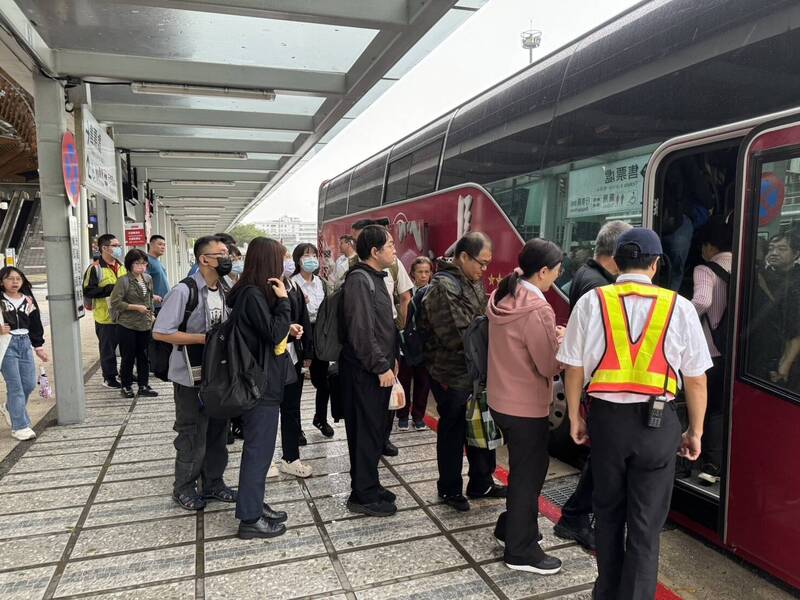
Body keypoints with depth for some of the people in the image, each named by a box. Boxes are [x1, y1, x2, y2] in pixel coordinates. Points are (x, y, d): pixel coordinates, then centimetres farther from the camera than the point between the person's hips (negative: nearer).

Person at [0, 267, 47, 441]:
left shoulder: (28, 300, 9)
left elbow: (35, 324, 14)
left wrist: (39, 347, 15)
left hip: (25, 343, 5)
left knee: (30, 384, 9)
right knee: (15, 387, -3)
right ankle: (20, 426, 5)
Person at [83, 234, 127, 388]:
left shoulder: (121, 266, 13)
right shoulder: (95, 268, -10)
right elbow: (87, 290, -16)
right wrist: (108, 289, -22)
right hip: (105, 317, -7)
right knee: (108, 348, 4)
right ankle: (109, 377, 16)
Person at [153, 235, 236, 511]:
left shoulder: (225, 290, 5)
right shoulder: (184, 290, -17)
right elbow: (160, 332, -20)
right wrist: (205, 338, -23)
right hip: (192, 377, -6)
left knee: (218, 431, 16)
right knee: (193, 436, 6)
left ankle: (213, 483, 34)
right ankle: (184, 488, 27)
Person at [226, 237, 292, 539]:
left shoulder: (256, 292, 11)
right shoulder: (252, 295, -19)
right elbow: (274, 335, -21)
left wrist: (288, 330, 4)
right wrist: (283, 299, -18)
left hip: (264, 381, 10)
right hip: (260, 385, -10)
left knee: (259, 447, 18)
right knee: (258, 450, 0)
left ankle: (255, 505, 31)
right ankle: (249, 519, 12)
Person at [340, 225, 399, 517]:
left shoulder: (374, 278, 15)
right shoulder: (359, 280, -17)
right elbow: (361, 331, -23)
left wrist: (391, 358, 18)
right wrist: (381, 366, -20)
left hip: (378, 368, 10)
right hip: (366, 371, -10)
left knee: (372, 430, 17)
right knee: (368, 432, 0)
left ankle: (367, 486, 29)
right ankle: (363, 495, 13)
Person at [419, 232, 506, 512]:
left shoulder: (474, 282, 7)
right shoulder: (444, 286, -21)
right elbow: (457, 336, -24)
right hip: (451, 375, -8)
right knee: (453, 433, 8)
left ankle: (481, 483, 37)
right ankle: (450, 489, 28)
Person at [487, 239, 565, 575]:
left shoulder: (501, 298, 3)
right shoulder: (537, 309, -24)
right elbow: (551, 366, -20)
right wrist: (562, 342, -4)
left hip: (501, 399, 9)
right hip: (526, 406, -9)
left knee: (522, 468, 26)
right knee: (529, 474, 8)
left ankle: (511, 526, 41)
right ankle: (521, 550, 22)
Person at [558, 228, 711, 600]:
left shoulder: (592, 302, -5)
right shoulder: (679, 307, -5)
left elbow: (574, 368, -1)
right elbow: (696, 379, 0)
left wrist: (575, 417, 11)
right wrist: (695, 432, 12)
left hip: (607, 417, 2)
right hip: (657, 421, -1)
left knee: (608, 512, 21)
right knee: (646, 524, 10)